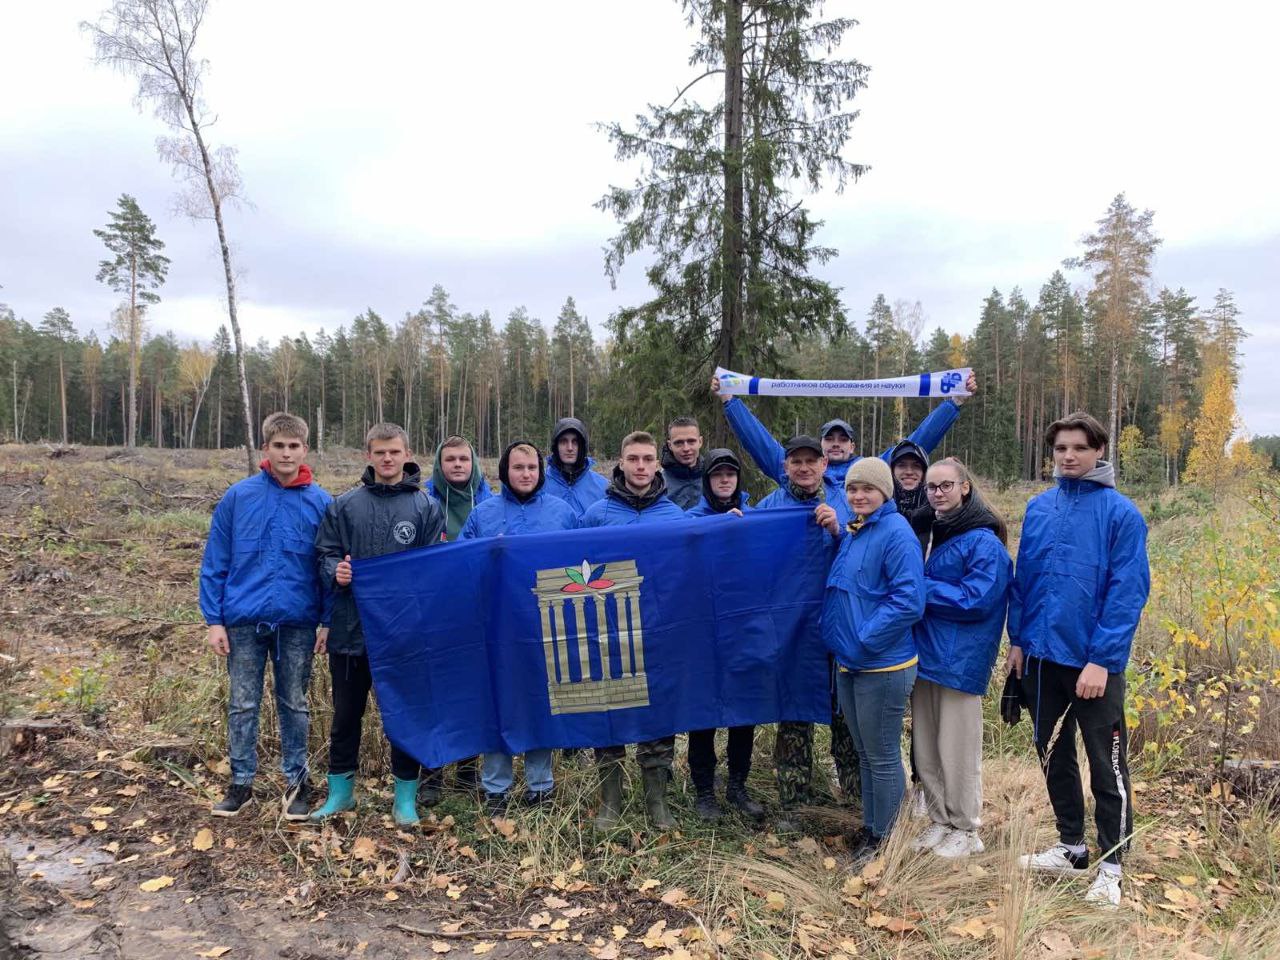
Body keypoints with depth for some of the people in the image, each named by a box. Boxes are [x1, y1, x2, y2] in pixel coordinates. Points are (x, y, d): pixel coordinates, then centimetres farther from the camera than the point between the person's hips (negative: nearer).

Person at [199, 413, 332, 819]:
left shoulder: (320, 503, -2)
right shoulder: (238, 497, -2)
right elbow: (214, 564, 1)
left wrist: (328, 621, -1)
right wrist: (214, 620, -3)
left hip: (298, 623, 0)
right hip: (244, 620, 0)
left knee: (294, 705, 12)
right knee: (243, 704, 10)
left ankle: (296, 780, 26)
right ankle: (241, 781, 26)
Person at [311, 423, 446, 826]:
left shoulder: (427, 506, -1)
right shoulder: (344, 505, 3)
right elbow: (325, 553, 7)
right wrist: (336, 571, -13)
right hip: (351, 627, 2)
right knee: (346, 713, 14)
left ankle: (406, 796, 23)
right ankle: (341, 790, 32)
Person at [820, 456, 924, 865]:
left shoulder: (896, 533, -17)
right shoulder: (851, 532, 10)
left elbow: (909, 601, -23)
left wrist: (864, 640, -20)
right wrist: (835, 535, 7)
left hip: (882, 666, -9)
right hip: (848, 663, 9)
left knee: (883, 757, 6)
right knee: (865, 754, 20)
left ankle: (884, 839, 22)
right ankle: (869, 829, 34)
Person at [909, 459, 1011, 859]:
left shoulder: (984, 542, -12)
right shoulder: (934, 533, 13)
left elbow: (976, 600, -19)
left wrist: (921, 588, -16)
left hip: (959, 661, -7)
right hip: (926, 655, 8)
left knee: (957, 751, 4)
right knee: (926, 750, 14)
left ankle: (965, 830, 20)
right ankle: (940, 821, 29)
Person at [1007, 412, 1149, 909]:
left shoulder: (1121, 513, -10)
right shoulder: (1038, 508, 5)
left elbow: (1128, 591, -14)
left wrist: (1101, 659, -18)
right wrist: (1017, 639, 7)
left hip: (1094, 662, -5)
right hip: (1041, 656, 6)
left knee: (1107, 765, 6)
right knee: (1054, 755, 17)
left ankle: (1109, 865, 22)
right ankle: (1071, 845, 35)